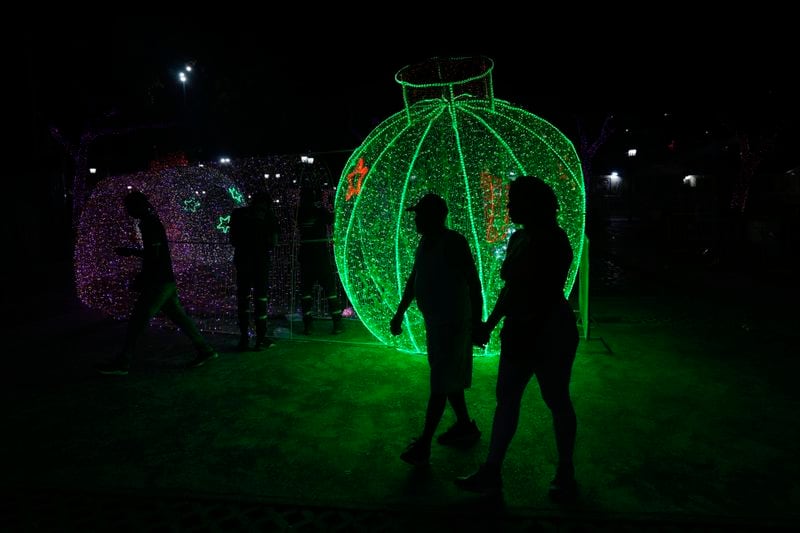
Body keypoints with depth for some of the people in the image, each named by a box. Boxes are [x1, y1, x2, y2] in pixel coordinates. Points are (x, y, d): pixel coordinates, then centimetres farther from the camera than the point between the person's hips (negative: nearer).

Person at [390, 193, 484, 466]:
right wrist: (400, 313, 20)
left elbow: (474, 284, -18)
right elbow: (413, 280, 18)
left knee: (441, 383, -3)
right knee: (449, 378, 18)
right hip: (435, 321, 9)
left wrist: (477, 323, -20)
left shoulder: (454, 243, -17)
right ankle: (465, 426, 34)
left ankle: (424, 444, 3)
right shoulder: (425, 243, 9)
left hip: (453, 324, -9)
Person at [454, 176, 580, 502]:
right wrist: (490, 324, 15)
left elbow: (547, 297, -20)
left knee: (557, 402, 8)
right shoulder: (518, 238, 8)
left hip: (549, 334, -8)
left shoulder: (552, 241, -15)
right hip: (519, 331, 8)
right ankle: (491, 473, 22)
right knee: (506, 399, 11)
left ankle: (566, 476, 29)